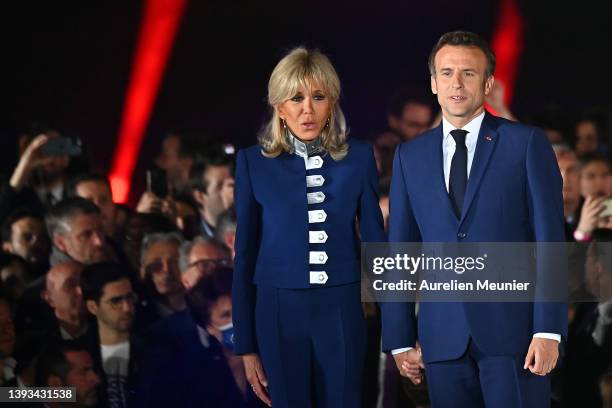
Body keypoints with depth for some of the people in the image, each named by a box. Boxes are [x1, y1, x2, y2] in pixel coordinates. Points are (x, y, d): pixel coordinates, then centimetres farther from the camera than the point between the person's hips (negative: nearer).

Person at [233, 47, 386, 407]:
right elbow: (245, 254, 4)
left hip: (341, 312, 0)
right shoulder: (254, 162, 0)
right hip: (279, 313, 0)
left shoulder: (358, 158, 2)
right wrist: (246, 344, 3)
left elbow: (375, 239, 7)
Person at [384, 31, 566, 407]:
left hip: (513, 331, -3)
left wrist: (548, 331, -10)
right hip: (443, 338, 3)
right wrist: (400, 339, 7)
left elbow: (550, 239, -3)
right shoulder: (410, 157, 12)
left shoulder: (527, 144, 2)